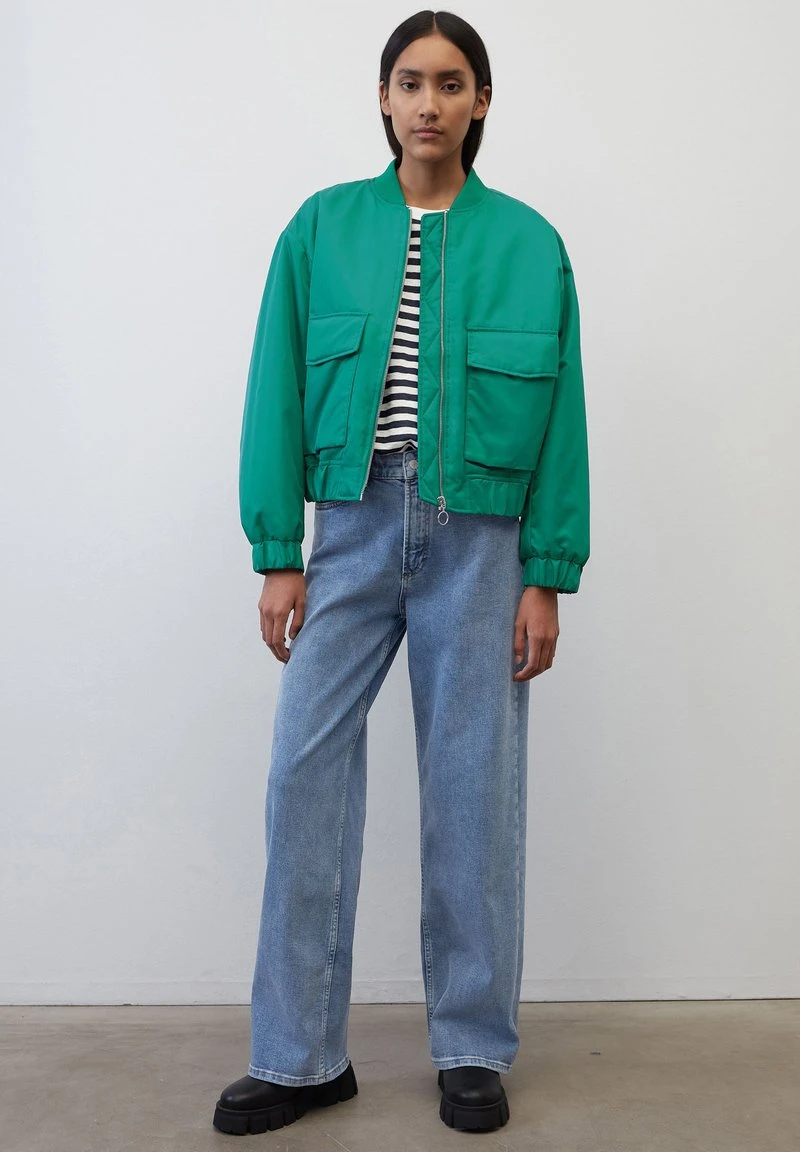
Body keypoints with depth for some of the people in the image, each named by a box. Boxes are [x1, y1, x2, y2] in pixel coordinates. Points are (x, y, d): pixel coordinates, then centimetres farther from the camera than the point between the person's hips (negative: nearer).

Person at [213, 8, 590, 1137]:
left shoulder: (530, 243, 4)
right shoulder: (321, 229, 5)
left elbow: (561, 418, 2)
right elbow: (278, 397, 4)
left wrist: (547, 578, -3)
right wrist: (278, 556, -2)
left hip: (481, 541, 0)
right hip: (352, 529, 1)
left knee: (474, 787, 5)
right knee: (307, 773, -2)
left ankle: (474, 1049, 22)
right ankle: (300, 1055, 14)